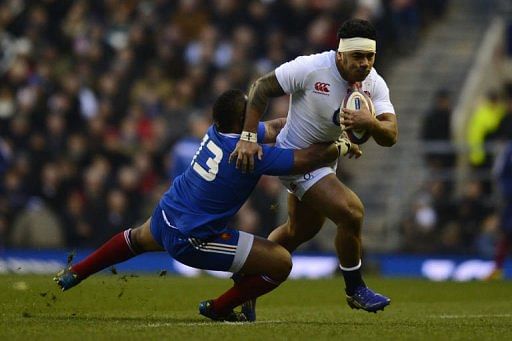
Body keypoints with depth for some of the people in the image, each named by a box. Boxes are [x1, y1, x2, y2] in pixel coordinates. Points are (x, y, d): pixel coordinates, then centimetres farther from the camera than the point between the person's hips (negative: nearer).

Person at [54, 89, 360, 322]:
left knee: (139, 239, 44)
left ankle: (73, 275, 55)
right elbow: (309, 159, -23)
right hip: (191, 240, -8)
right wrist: (344, 148, -6)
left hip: (165, 216, 8)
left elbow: (273, 128, 11)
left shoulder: (217, 131, -5)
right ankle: (220, 308, 12)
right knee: (281, 263, -5)